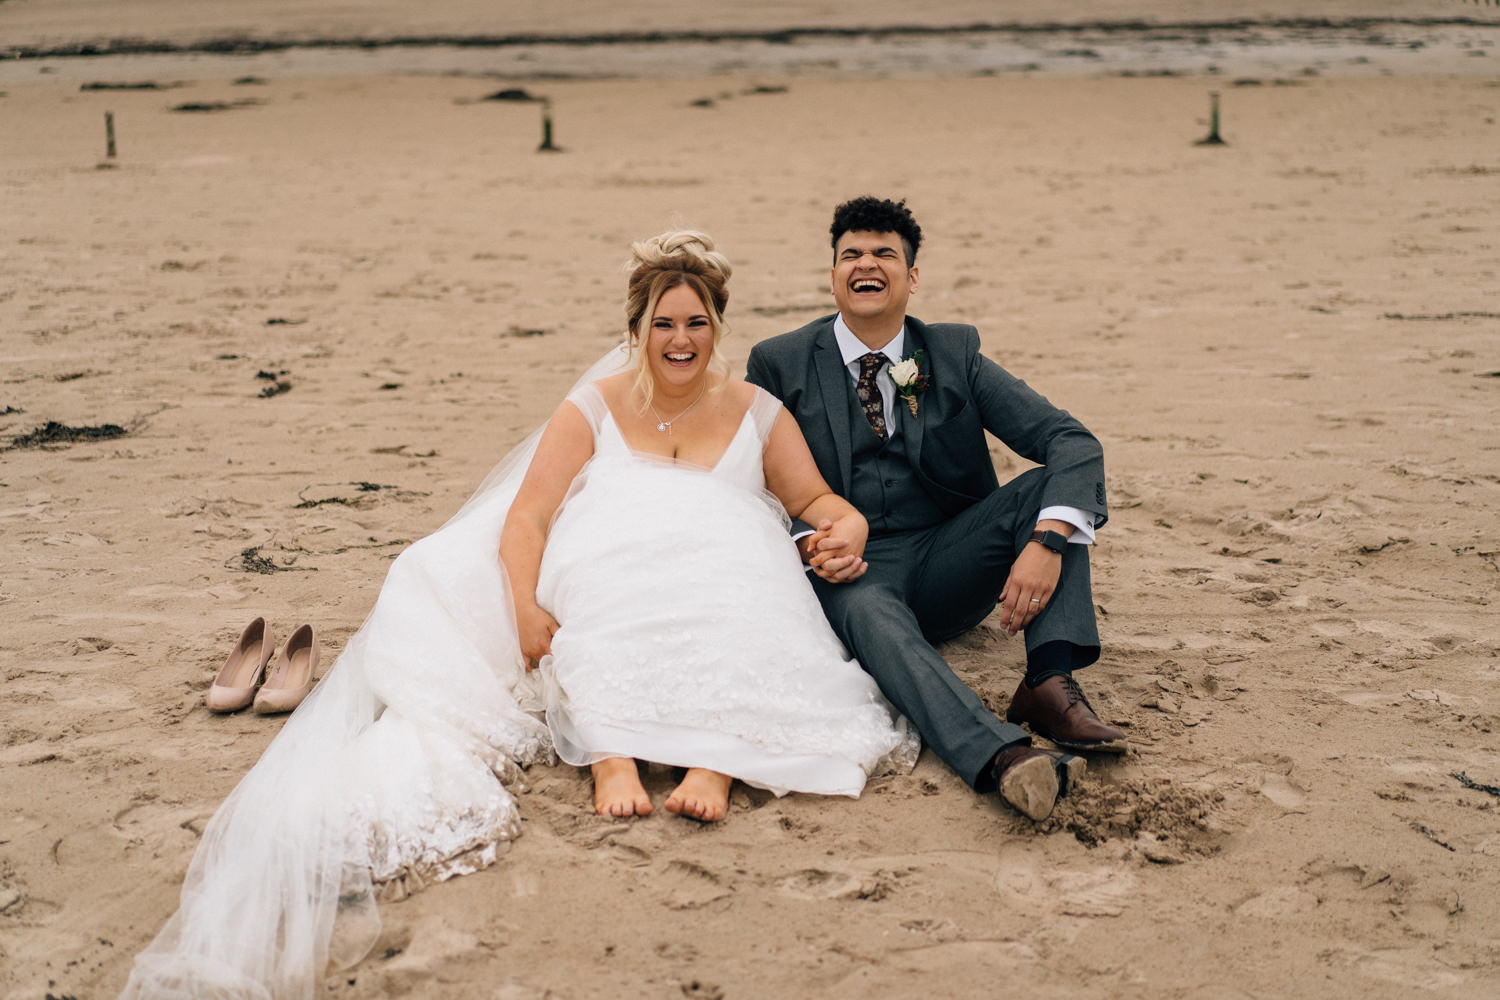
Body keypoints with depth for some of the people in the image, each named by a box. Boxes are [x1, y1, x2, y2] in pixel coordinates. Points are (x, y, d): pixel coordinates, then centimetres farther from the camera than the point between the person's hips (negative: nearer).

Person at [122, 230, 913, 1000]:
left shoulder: (754, 412, 22)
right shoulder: (596, 405, 15)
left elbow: (812, 497, 22)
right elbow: (527, 515, 3)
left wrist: (848, 522, -5)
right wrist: (526, 607, -16)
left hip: (723, 583, 1)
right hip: (603, 581, -1)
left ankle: (712, 762, -51)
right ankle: (612, 760, -50)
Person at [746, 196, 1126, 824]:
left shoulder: (954, 353, 6)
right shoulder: (780, 363, 5)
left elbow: (1071, 442, -5)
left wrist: (1047, 542, -26)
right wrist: (809, 542, -20)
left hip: (947, 565, 3)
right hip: (852, 571, -3)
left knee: (1054, 484, -19)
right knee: (869, 613, -38)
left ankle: (1050, 682, -32)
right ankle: (1000, 758, -61)